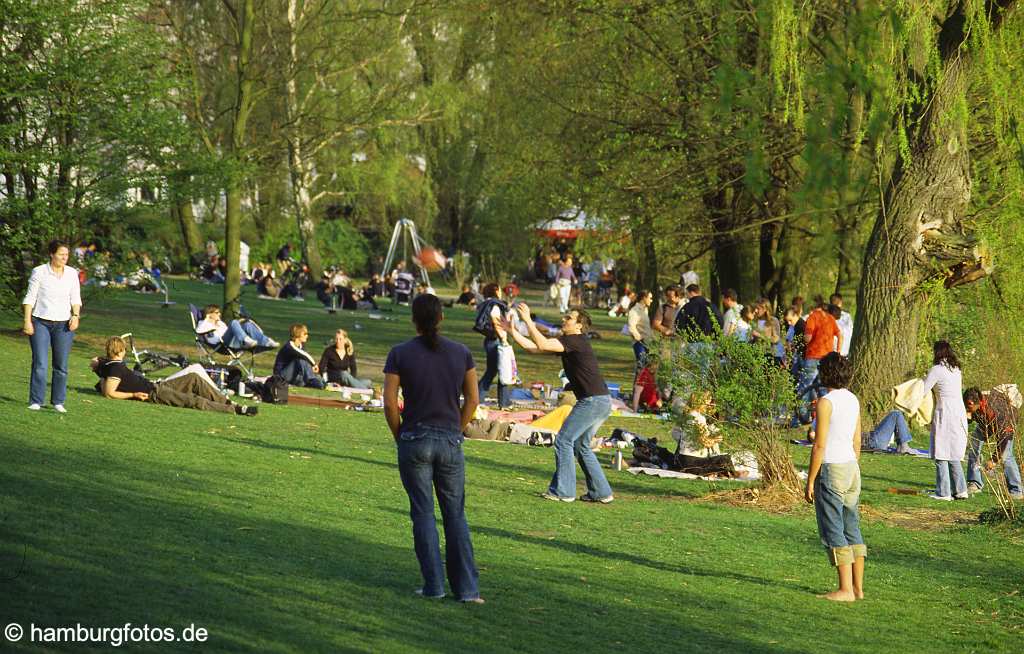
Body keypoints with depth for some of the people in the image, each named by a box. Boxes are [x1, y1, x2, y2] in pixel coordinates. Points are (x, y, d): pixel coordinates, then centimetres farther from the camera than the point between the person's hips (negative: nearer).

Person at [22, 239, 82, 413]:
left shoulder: (72, 273, 6)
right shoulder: (39, 272, -2)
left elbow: (75, 298, 11)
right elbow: (30, 297, 0)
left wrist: (76, 315, -5)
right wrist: (27, 321, -6)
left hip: (63, 324, 3)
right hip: (40, 322, -3)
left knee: (61, 365, 2)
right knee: (40, 364, -8)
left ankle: (58, 402, 11)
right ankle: (35, 402, -2)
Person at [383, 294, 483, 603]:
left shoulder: (400, 354, -7)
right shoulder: (461, 352, 0)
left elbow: (390, 403, -8)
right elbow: (472, 399, 3)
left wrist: (400, 436, 6)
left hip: (414, 440, -2)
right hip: (450, 442, 2)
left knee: (423, 514, 6)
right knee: (456, 515, 9)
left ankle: (434, 585, 6)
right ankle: (467, 588, 5)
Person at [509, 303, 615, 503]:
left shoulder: (576, 341, -11)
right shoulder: (566, 342, 17)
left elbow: (542, 345, -21)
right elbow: (534, 347, 16)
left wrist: (528, 320, -16)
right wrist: (511, 330, 12)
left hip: (593, 401, -10)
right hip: (602, 402, 10)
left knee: (564, 440, -5)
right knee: (581, 446, 17)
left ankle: (563, 491, -2)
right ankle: (601, 492, 18)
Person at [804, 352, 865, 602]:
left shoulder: (826, 402, -14)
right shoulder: (853, 400, 9)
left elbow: (819, 446, -16)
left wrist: (810, 481, -11)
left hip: (831, 469, -8)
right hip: (852, 468, 8)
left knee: (833, 530, -3)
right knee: (852, 529, 12)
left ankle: (845, 589, -5)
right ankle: (858, 587, 14)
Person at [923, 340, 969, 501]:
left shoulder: (937, 370, -10)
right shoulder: (956, 369, 12)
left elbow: (922, 391, -9)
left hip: (945, 414, -7)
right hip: (960, 413, 7)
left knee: (941, 454, -1)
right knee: (954, 455, 15)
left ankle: (943, 492, -1)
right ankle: (960, 490, 12)